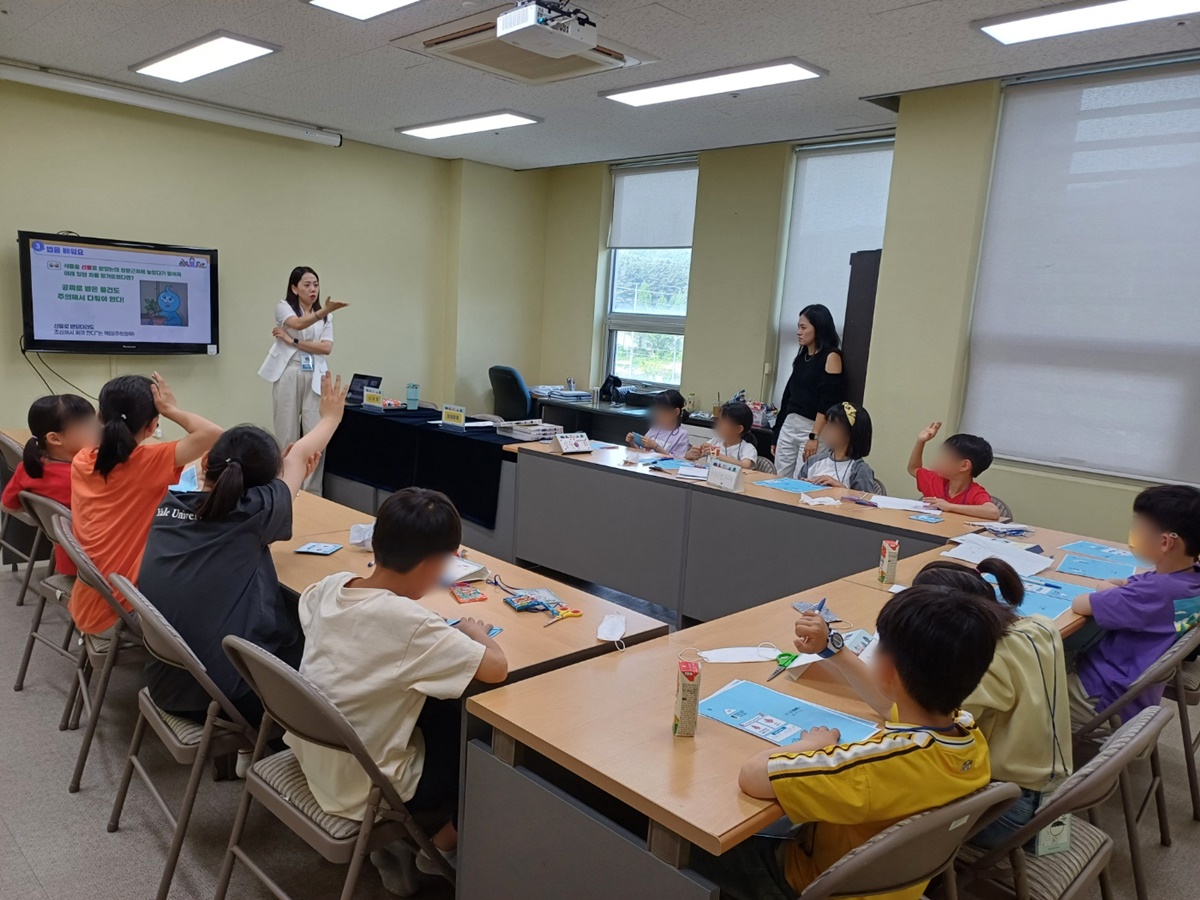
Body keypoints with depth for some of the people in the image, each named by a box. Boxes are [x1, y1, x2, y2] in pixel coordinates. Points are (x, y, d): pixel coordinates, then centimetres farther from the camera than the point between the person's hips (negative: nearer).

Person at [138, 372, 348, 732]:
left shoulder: (169, 505, -2)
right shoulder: (250, 513, -16)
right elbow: (299, 457, 2)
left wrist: (293, 481, 19)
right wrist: (331, 416, 20)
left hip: (166, 684, 7)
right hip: (228, 695, -6)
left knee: (289, 614, 22)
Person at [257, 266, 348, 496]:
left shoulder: (326, 316, 14)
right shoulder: (283, 306, 2)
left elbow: (326, 348, -1)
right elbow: (298, 324, -21)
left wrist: (293, 342, -9)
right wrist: (324, 310, -38)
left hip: (315, 378, 3)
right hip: (288, 375, -2)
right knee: (288, 436, 2)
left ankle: (312, 493, 2)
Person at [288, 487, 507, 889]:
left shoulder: (331, 586, -10)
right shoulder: (408, 622, -30)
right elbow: (497, 668, -30)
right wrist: (474, 630, -8)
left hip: (312, 755, 7)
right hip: (363, 787, -7)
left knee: (447, 714, 21)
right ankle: (442, 845, 26)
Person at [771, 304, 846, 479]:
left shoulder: (831, 357, -7)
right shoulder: (802, 356, 15)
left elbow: (828, 400, -15)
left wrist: (814, 436, -22)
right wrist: (777, 433, 16)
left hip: (812, 428, -7)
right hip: (788, 425, 8)